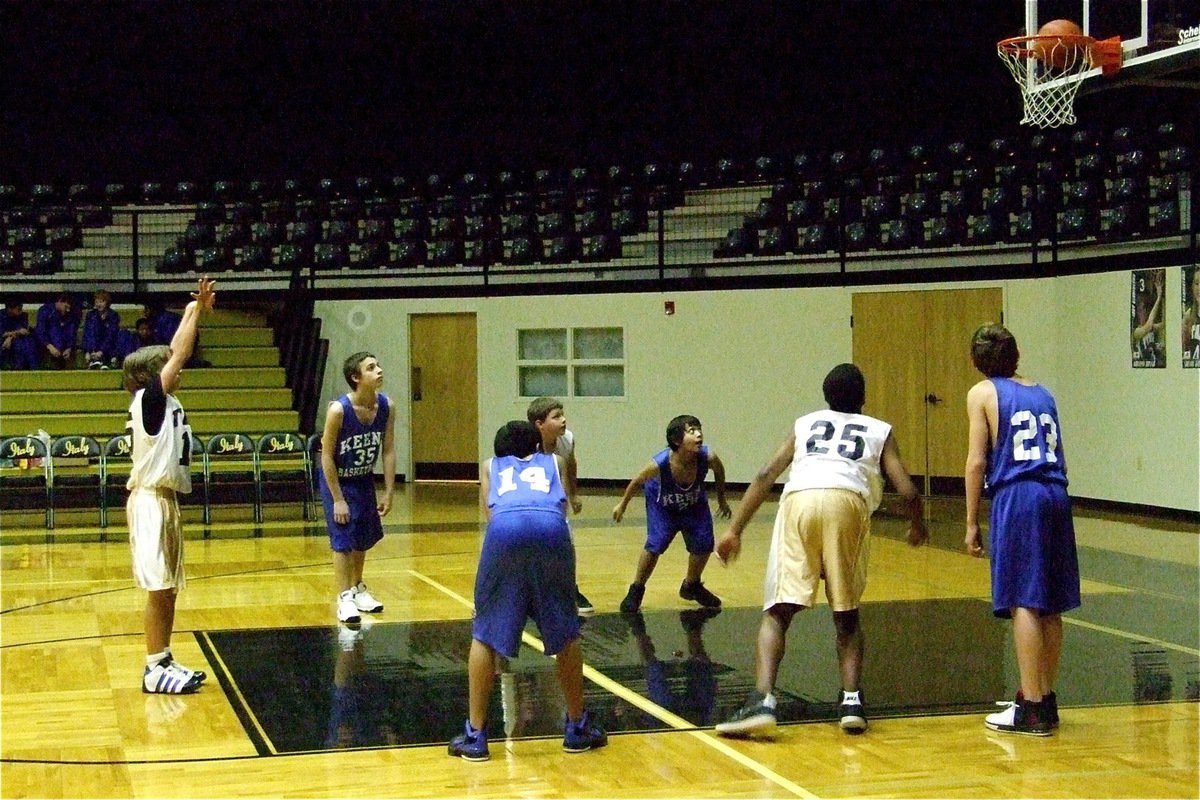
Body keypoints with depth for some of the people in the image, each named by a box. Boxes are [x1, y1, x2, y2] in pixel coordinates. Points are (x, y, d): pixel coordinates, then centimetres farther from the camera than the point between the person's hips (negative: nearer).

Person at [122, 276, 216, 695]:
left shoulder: (163, 400, 10)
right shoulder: (148, 399, -13)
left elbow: (174, 353, 16)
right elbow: (179, 354, -14)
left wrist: (194, 312, 12)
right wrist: (197, 311, -6)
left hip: (165, 499, 10)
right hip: (151, 501, -10)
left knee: (168, 587, 12)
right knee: (159, 588, -7)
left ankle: (164, 660, 18)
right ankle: (155, 669, -3)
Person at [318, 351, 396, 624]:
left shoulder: (386, 406, -14)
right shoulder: (338, 410, -28)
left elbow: (389, 451, -5)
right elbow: (327, 455, -21)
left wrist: (388, 493, -7)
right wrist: (337, 499, -20)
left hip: (364, 479, 5)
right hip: (337, 479, -5)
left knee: (363, 539, 15)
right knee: (343, 540, -8)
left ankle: (358, 589, 33)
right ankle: (345, 598, -1)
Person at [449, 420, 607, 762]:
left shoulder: (489, 466, 35)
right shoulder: (554, 462, 36)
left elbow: (489, 511, 20)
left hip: (504, 529, 0)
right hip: (551, 528, 0)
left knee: (485, 636, 11)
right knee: (565, 634, 16)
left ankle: (475, 736, 10)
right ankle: (577, 727, 25)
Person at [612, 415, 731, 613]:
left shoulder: (708, 457, -33)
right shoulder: (659, 464, -38)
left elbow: (719, 471, -7)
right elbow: (637, 480, -16)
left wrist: (722, 499, 7)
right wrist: (622, 504, -2)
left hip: (694, 504, 3)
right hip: (662, 503, -3)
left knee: (703, 545, 1)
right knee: (655, 545, -15)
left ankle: (691, 586, 30)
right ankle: (636, 590, 8)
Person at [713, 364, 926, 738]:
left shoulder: (804, 424, 33)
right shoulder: (880, 431, 29)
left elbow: (765, 476, 21)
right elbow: (908, 492, 18)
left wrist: (735, 530, 19)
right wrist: (917, 527, 38)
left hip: (798, 500, 0)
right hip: (847, 501, 0)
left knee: (777, 612, 1)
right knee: (846, 615, 17)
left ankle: (762, 699, -18)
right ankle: (852, 699, 4)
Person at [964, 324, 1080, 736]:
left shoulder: (982, 393, 4)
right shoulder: (1042, 393, 20)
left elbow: (977, 461, -2)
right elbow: (1058, 458, 20)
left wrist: (972, 523, 0)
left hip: (1016, 498, -6)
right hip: (1055, 495, 6)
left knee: (1024, 604, -6)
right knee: (1050, 607, 12)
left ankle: (1031, 710, -7)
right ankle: (1046, 700, 20)